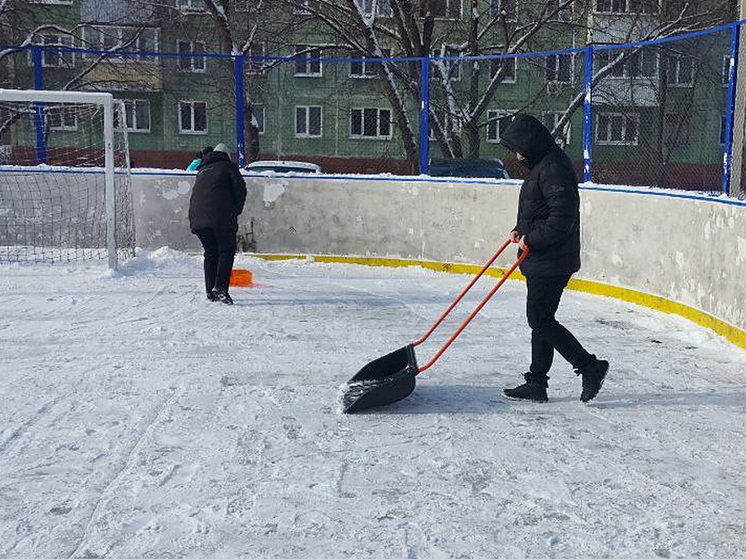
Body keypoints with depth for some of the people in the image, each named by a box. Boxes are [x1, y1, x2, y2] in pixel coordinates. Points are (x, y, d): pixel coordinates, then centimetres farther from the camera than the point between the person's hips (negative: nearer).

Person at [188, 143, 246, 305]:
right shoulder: (228, 166, 10)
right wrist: (236, 211, 11)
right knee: (226, 251, -1)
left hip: (198, 218, 6)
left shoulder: (202, 170, 28)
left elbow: (194, 196, 24)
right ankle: (220, 287, -16)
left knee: (210, 252, 14)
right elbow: (240, 190, -1)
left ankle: (210, 290, 10)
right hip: (221, 217, -6)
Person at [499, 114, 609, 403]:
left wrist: (533, 239, -18)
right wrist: (521, 229, 11)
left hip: (552, 262, -11)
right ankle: (536, 383, 19)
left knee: (540, 320, -7)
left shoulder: (553, 167, -18)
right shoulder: (540, 164, 16)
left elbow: (563, 214, -24)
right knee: (540, 320, 12)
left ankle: (590, 367, 3)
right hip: (540, 260, 11)